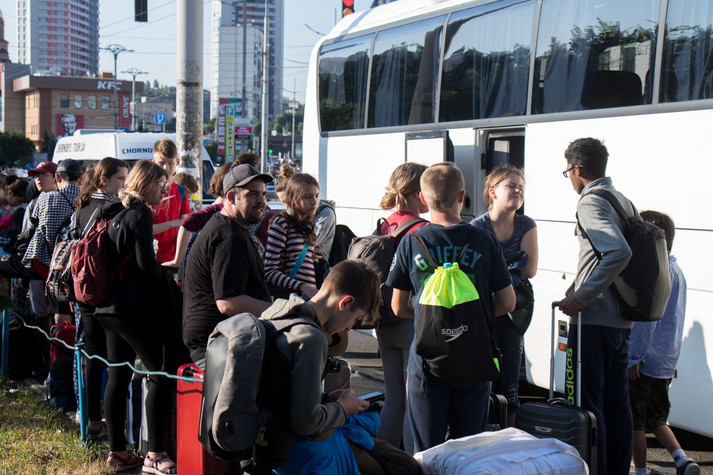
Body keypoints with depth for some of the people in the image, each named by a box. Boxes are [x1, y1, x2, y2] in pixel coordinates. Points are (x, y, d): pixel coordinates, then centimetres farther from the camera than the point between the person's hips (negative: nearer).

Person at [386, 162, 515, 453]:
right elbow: (507, 303, 2)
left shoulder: (411, 243, -4)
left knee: (426, 454, 8)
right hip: (474, 363, 1)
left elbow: (398, 308, 2)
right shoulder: (485, 243, -4)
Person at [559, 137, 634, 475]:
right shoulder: (623, 201, 14)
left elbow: (618, 252, -27)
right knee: (615, 401, 15)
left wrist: (580, 298, -22)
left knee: (587, 402, -2)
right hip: (621, 319, 9)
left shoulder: (591, 203, -13)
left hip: (595, 319, -9)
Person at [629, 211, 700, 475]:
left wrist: (634, 356, -19)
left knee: (635, 421, 4)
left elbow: (646, 316, -21)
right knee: (656, 419, 18)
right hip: (666, 363, 9)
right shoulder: (676, 270, 14)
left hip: (643, 361, -9)